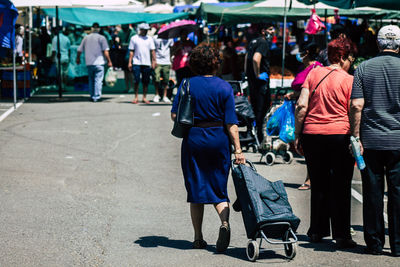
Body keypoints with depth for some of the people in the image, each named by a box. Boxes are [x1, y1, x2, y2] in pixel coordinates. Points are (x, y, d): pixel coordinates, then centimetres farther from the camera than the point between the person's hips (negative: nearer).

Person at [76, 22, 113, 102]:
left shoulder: (86, 38, 7)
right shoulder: (101, 38, -4)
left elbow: (79, 50, 12)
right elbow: (105, 51, -9)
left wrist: (78, 58, 28)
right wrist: (109, 61, -1)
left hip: (89, 63, 4)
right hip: (99, 63, -4)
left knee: (91, 80, 15)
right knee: (98, 80, -2)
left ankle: (92, 96, 18)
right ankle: (96, 96, -8)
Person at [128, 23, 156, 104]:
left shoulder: (149, 39, 10)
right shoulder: (134, 38, 5)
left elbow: (152, 51, 9)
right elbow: (131, 51, 6)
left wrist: (154, 61, 0)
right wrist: (130, 62, 1)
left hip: (147, 63, 2)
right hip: (137, 62, -2)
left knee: (146, 81, 3)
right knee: (136, 81, -4)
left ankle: (144, 97, 10)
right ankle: (136, 97, 2)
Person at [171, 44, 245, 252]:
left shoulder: (188, 85, -4)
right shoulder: (224, 87, -4)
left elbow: (174, 115, -4)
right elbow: (231, 123, -7)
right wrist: (238, 150, -6)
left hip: (193, 139, 0)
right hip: (219, 139, 0)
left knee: (196, 188, 9)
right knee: (218, 188, 10)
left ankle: (198, 238, 10)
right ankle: (225, 223, -18)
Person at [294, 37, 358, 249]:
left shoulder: (314, 74, 5)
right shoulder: (348, 80, -4)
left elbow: (301, 106, 1)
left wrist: (297, 135, 6)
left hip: (312, 135, 4)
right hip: (339, 135, -4)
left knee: (318, 185, 14)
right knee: (340, 187, 2)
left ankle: (317, 231, 21)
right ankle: (341, 235, 3)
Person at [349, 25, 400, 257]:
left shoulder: (363, 68, 3)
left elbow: (357, 105, -4)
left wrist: (356, 136, 0)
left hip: (371, 140, 1)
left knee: (372, 192, 6)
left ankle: (374, 243, 11)